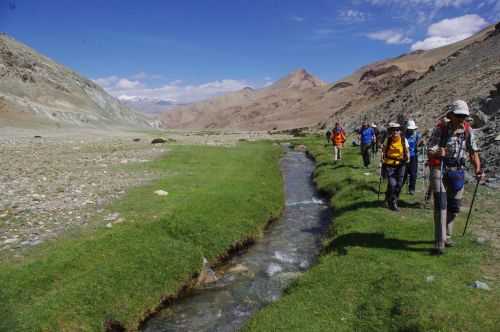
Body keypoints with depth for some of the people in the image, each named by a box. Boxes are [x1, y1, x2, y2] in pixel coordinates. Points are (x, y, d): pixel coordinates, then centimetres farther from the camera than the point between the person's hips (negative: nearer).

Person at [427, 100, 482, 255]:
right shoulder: (441, 129, -9)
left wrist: (477, 168, -10)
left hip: (458, 171, 5)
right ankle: (439, 243, -7)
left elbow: (473, 151, 5)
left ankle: (447, 236, 34)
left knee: (454, 206, 13)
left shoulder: (468, 130, 2)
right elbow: (430, 150, -14)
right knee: (441, 205, -11)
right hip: (440, 169, -4)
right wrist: (438, 153, -37)